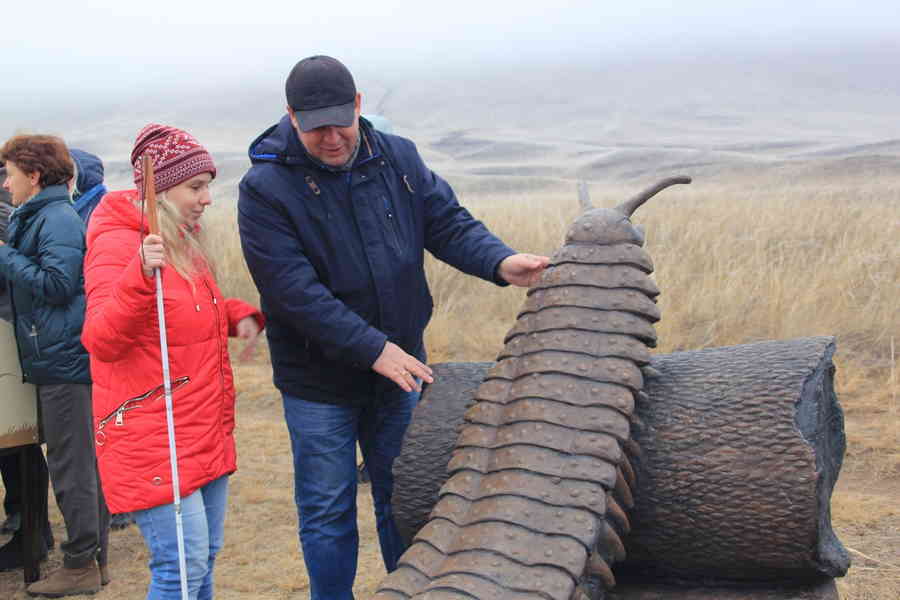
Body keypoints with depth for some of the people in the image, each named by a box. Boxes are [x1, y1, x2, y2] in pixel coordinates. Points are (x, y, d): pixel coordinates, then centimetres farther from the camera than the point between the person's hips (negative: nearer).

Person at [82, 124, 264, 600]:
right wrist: (140, 276, -41)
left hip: (205, 433, 9)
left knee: (204, 556, 16)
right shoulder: (118, 243, -15)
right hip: (152, 440, -9)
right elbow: (102, 341, -26)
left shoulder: (185, 241, 12)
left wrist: (238, 314, 6)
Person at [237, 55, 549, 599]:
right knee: (328, 512, 9)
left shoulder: (398, 158, -1)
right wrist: (374, 348, -27)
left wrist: (499, 261, -22)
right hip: (319, 383, -4)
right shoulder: (266, 188, -16)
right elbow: (295, 289, -23)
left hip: (399, 368, 4)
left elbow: (449, 223, -1)